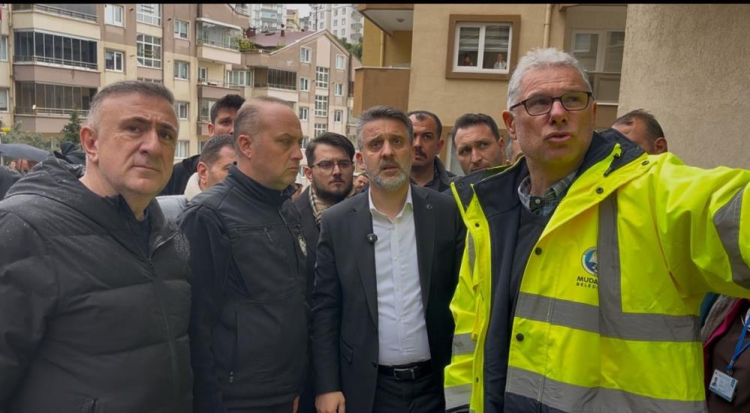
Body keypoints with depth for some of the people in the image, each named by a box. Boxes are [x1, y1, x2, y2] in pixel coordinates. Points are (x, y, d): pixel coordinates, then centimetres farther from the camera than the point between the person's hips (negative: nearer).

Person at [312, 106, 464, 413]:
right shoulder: (337, 222, -3)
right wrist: (327, 386, -5)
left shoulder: (448, 212, -4)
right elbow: (325, 309, -2)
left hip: (435, 384, 0)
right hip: (366, 388, 0)